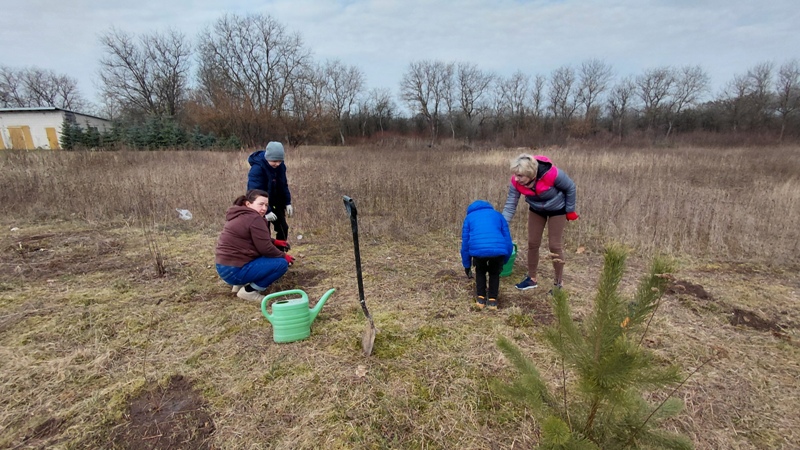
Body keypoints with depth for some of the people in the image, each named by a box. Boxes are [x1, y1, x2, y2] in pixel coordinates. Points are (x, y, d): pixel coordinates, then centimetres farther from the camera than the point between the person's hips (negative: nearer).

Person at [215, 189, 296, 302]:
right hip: (234, 270, -10)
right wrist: (284, 256, -1)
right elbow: (265, 249, -16)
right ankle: (250, 290, -5)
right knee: (282, 263, -11)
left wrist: (274, 242, 13)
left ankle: (241, 284, 17)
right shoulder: (254, 218, -16)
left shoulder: (240, 215, 15)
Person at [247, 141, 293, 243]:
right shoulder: (257, 168, -25)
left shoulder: (280, 166, -5)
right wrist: (266, 211, -29)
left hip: (276, 204, 7)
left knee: (283, 228, 11)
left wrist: (288, 203, 2)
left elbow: (284, 185, 7)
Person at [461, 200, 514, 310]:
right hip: (499, 249, 1)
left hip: (478, 249, 0)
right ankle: (492, 300, 26)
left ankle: (480, 299, 27)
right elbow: (508, 241, 28)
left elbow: (465, 244, 28)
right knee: (494, 273, 30)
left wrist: (467, 266, 36)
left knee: (480, 271, 31)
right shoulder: (497, 215, 33)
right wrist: (504, 261, 38)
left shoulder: (469, 217, 31)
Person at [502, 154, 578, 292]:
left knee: (555, 245, -1)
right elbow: (510, 205, -22)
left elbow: (570, 187, -20)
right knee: (533, 243, 8)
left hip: (557, 209, -4)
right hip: (536, 210, 4)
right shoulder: (516, 182, -28)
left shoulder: (551, 174, -38)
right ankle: (531, 279, 24)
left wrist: (570, 210, -10)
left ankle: (559, 283, 16)